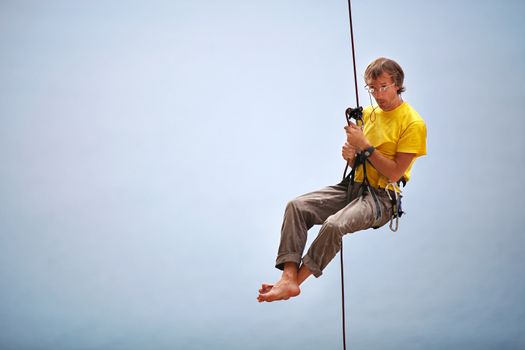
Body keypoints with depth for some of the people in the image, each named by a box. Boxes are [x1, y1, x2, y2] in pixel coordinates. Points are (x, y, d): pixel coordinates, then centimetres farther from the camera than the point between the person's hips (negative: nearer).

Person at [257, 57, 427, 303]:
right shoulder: (368, 113, 14)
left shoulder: (413, 123, -8)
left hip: (382, 197, -7)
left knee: (334, 224, -34)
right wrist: (350, 155, -4)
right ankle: (289, 276, -26)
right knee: (297, 206, -15)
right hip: (353, 186, 7)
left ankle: (296, 280, -17)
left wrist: (365, 146, -15)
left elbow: (394, 173, -13)